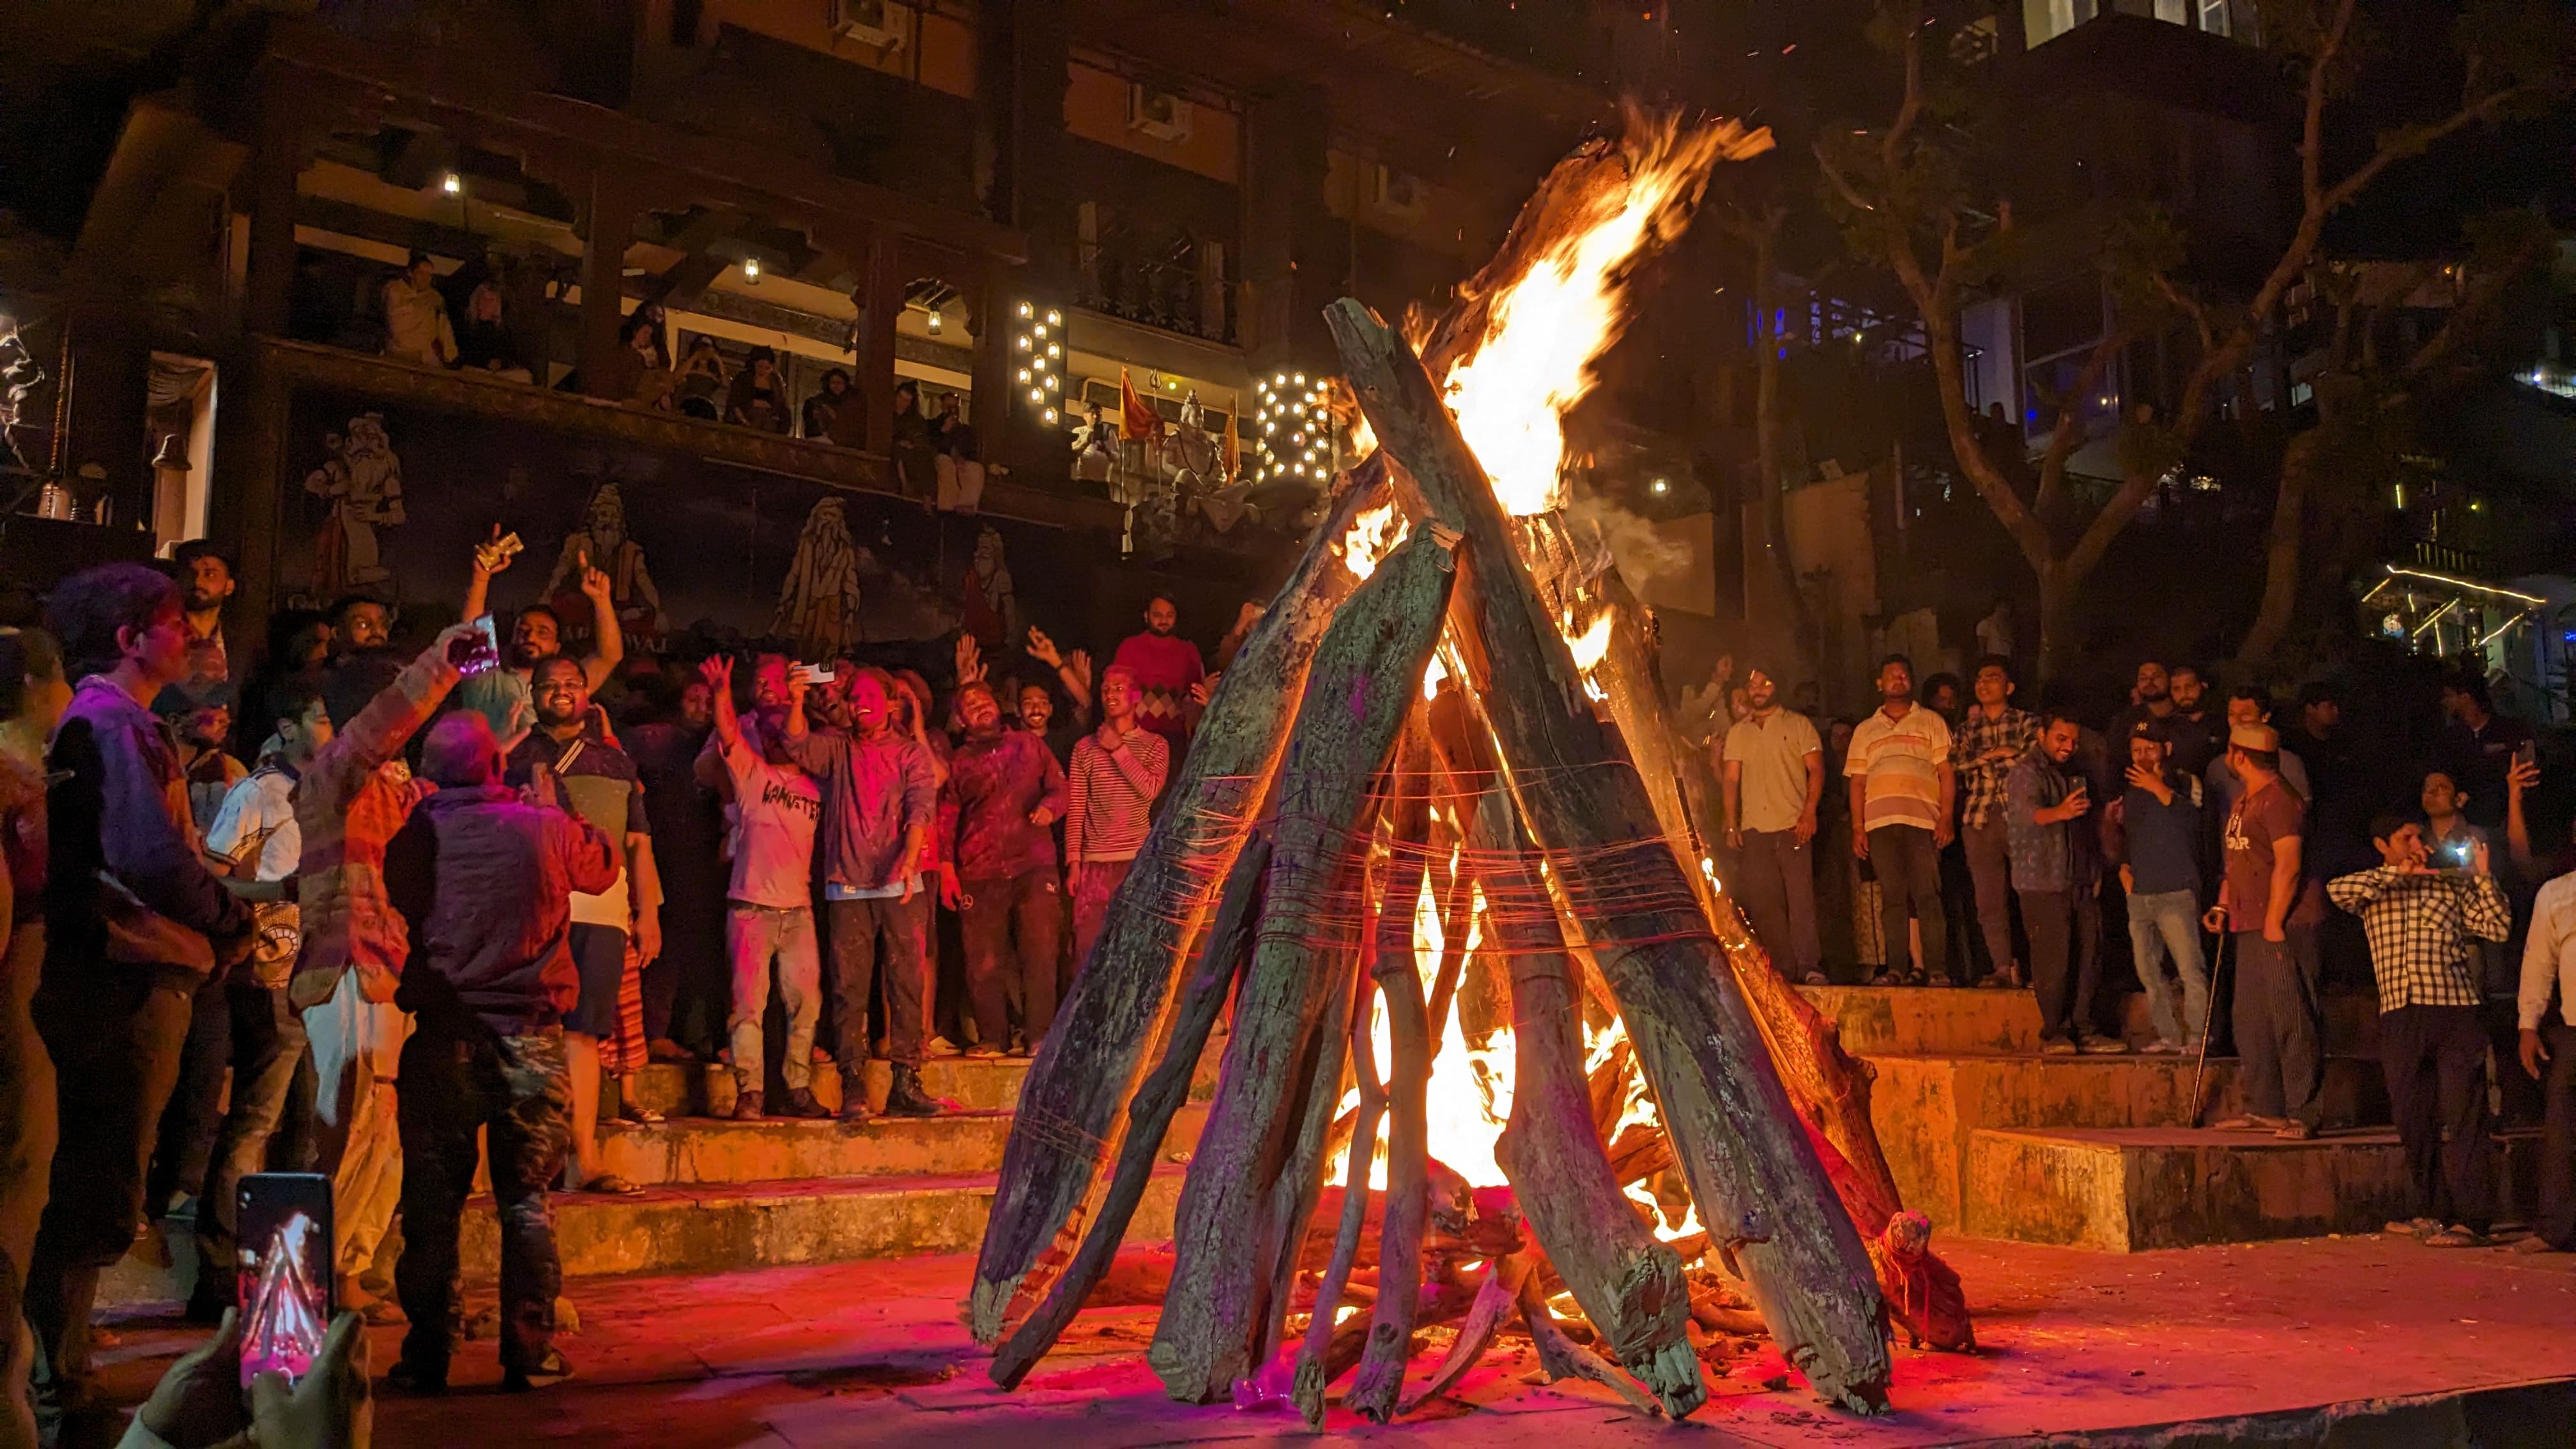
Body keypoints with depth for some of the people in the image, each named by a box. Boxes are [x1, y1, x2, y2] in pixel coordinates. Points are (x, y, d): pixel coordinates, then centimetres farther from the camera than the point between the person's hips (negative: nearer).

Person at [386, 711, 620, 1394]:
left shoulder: (420, 835, -5)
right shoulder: (546, 827, -6)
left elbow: (397, 903, 11)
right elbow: (604, 867, 13)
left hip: (443, 1037, 0)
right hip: (532, 1038, 0)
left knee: (434, 1199, 9)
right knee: (527, 1199, 9)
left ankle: (428, 1354, 12)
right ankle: (529, 1351, 11)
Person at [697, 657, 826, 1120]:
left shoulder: (813, 788, 14)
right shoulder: (751, 773, 6)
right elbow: (728, 733, -11)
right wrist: (722, 692, -26)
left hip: (799, 910, 3)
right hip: (751, 907, -3)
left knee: (806, 1002, 2)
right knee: (749, 1002, -5)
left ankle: (797, 1090, 11)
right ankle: (749, 1093, -2)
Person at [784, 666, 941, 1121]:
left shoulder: (912, 752, 8)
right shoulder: (836, 747, 13)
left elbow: (921, 808, -5)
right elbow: (799, 747, -6)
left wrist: (909, 859, -21)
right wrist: (796, 704, -23)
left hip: (900, 886, -1)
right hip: (847, 887, 1)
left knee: (908, 982, -2)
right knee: (849, 987, -1)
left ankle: (905, 1082, 3)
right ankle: (852, 1086, 2)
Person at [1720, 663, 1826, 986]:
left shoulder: (1797, 725, 10)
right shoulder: (1737, 732, 18)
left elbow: (1816, 769, 3)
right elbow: (1730, 779, 14)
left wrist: (1809, 811, -11)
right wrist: (1731, 825, 4)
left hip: (1792, 825, -3)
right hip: (1753, 828, 3)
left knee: (1801, 896, -12)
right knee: (1762, 902, -1)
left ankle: (1809, 967, -14)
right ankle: (1783, 970, 2)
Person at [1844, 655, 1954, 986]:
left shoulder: (1931, 722, 14)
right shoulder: (1866, 730, 21)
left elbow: (1947, 773, 7)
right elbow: (1857, 782, 17)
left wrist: (1946, 818, -5)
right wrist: (1857, 827, 6)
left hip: (1923, 821, -2)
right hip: (1880, 822, 2)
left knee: (1927, 895, -9)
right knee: (1892, 897, 0)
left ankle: (1935, 968, -9)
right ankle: (1896, 969, 0)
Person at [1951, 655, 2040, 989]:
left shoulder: (2027, 722, 9)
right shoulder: (1967, 729, 18)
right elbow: (1957, 765, 3)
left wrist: (1984, 762, 0)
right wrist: (1997, 754, -5)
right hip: (1980, 820, 3)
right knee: (1989, 900, 0)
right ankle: (2004, 968, 2)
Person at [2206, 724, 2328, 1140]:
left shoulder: (2279, 799, -12)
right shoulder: (2242, 801, 19)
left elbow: (2288, 865, -19)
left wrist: (2274, 923, -20)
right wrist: (2222, 905, 15)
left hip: (2284, 924, -10)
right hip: (2251, 926, 10)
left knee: (2292, 1019, -8)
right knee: (2251, 1019, 12)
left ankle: (2304, 1115, -5)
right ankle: (2266, 1109, 19)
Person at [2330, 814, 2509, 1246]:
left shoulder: (2452, 885, 15)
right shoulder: (2372, 890, 14)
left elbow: (2499, 927, 7)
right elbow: (2337, 889, -8)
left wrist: (2483, 877, 0)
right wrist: (2397, 873, -8)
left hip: (2455, 1013, -1)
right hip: (2400, 1016, 1)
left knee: (2463, 1117, -7)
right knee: (2413, 1118, 7)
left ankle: (2470, 1220, -8)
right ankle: (2424, 1213, 19)